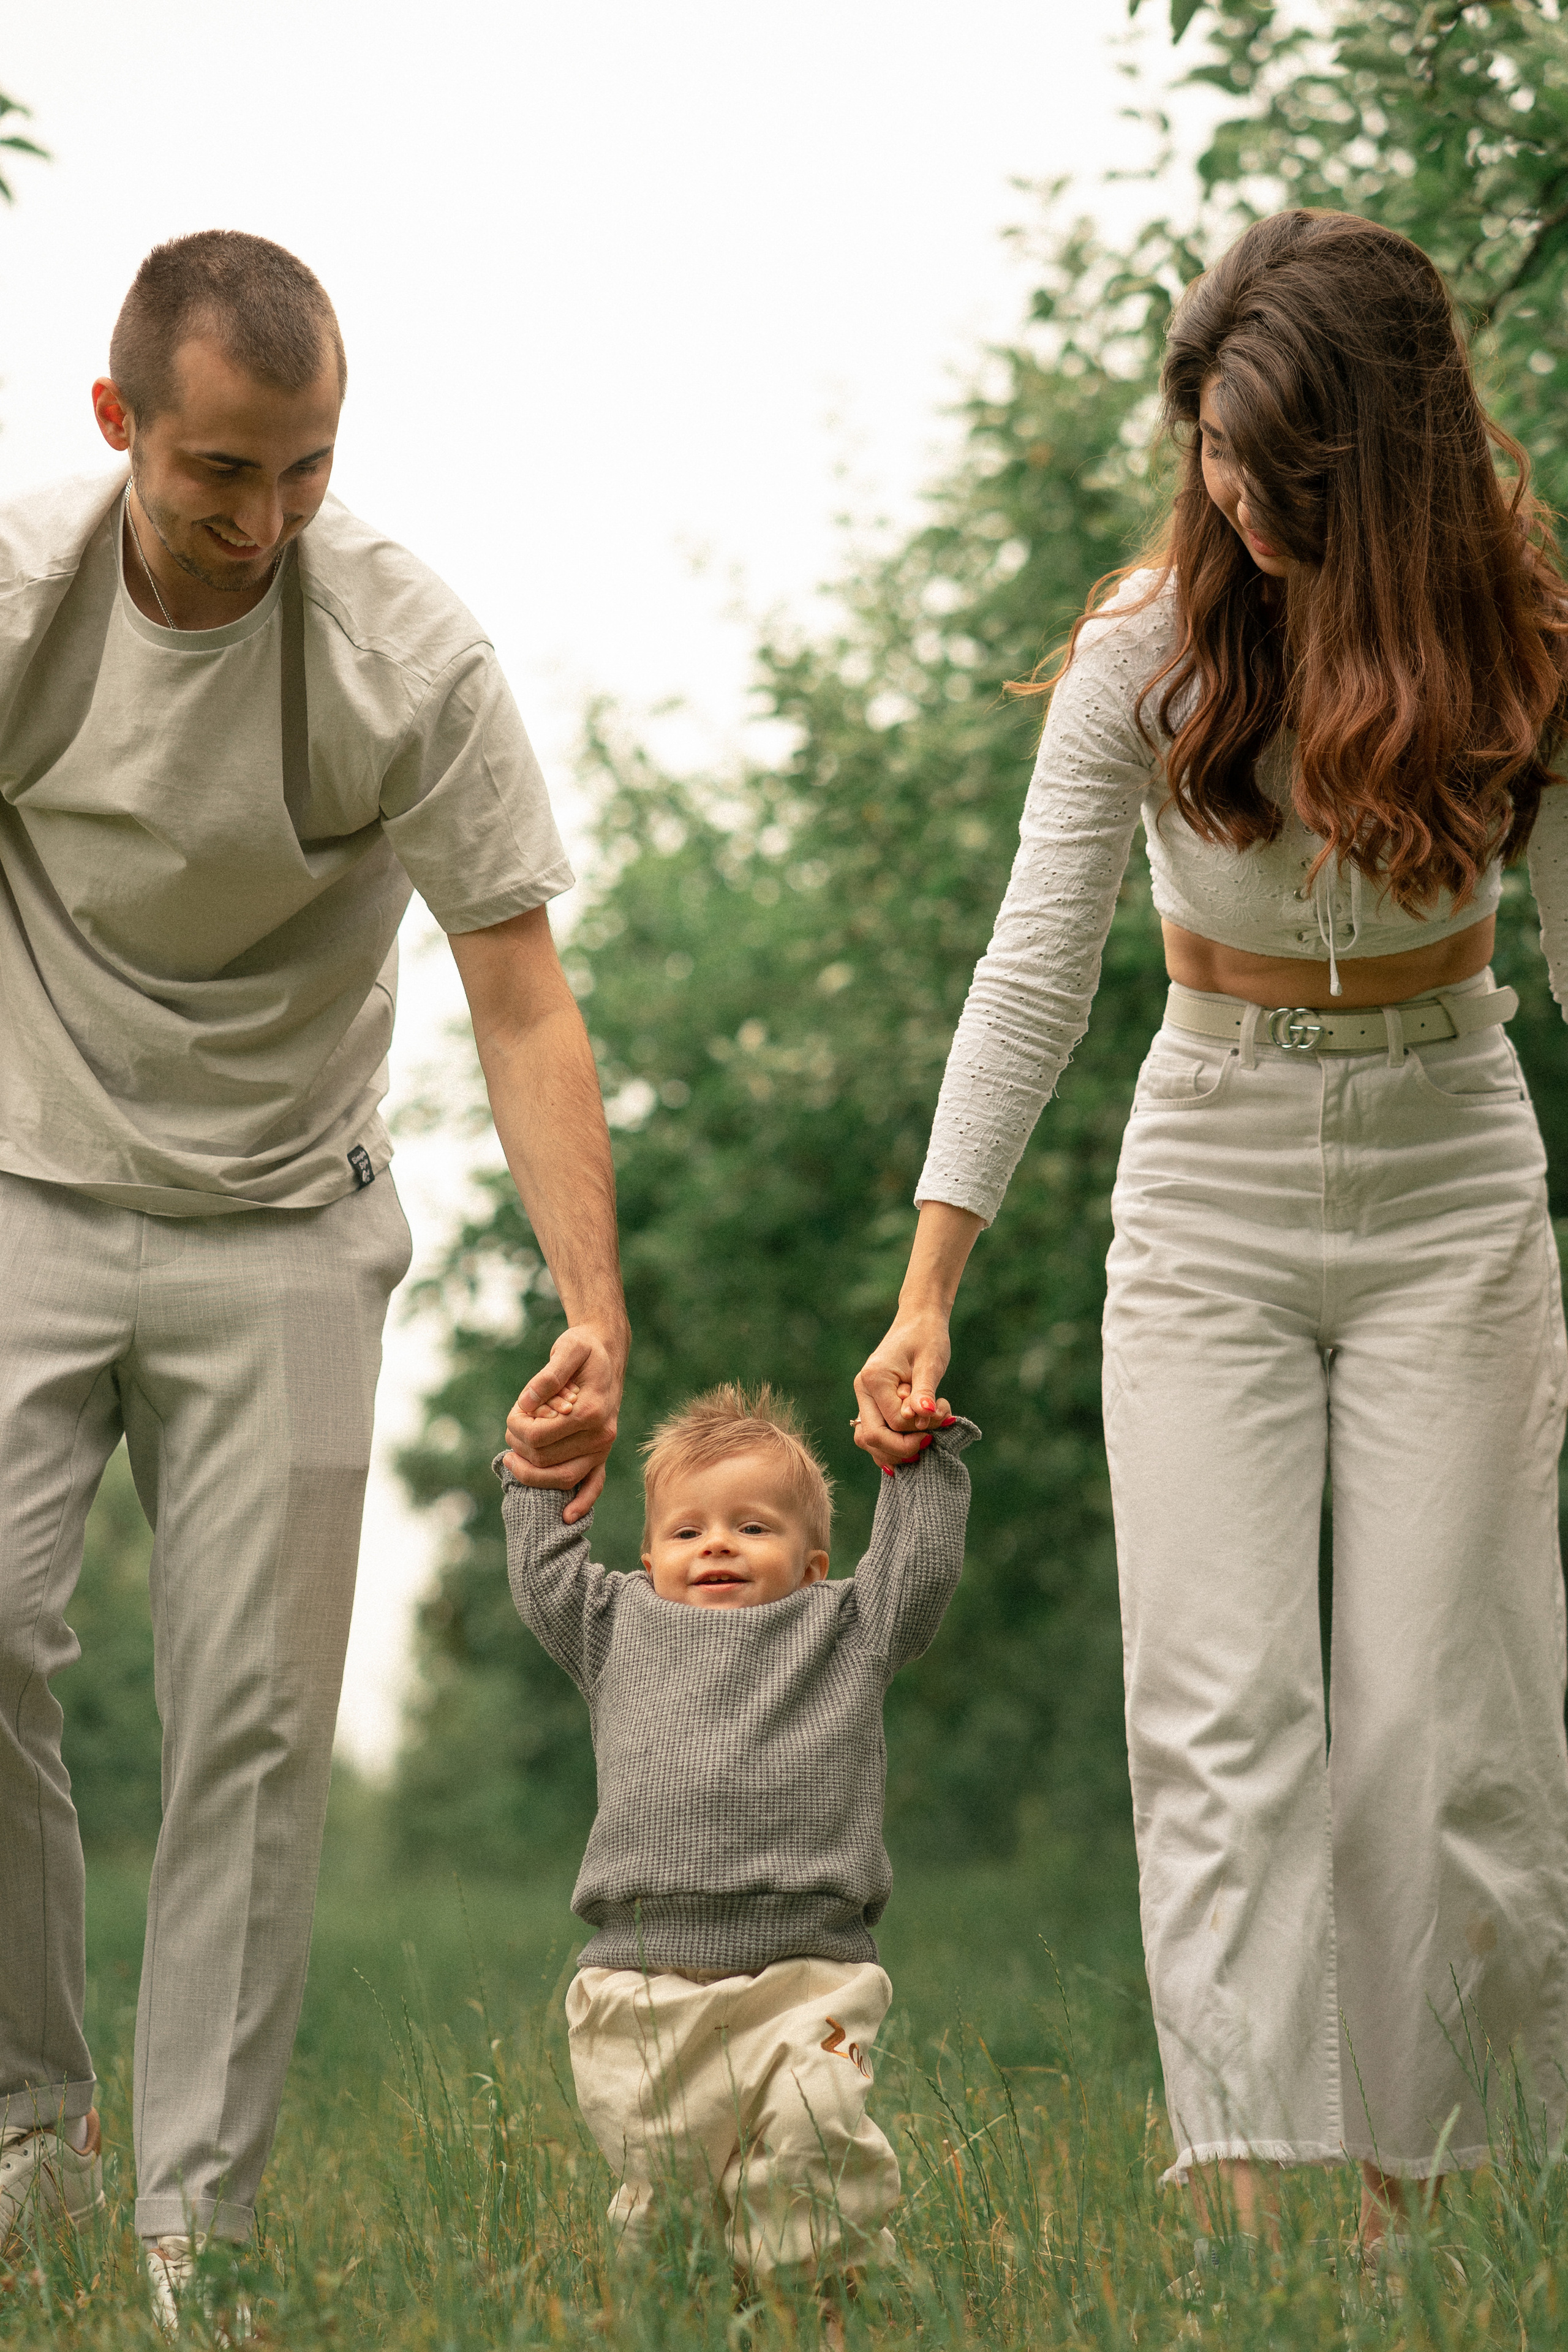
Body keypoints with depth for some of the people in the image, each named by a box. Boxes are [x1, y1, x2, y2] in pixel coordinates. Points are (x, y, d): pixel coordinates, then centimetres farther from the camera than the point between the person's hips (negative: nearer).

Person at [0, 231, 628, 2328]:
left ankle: (199, 2235, 5)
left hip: (281, 1233, -1)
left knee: (255, 1722, -4)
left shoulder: (411, 656, -16)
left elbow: (521, 1002, -15)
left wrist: (596, 1311, -25)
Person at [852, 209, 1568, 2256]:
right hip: (1212, 1199, 0)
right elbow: (1038, 967, -8)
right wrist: (930, 1282, -15)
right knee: (1220, 1709, -9)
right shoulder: (1153, 649, -8)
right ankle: (1242, 2208, -13)